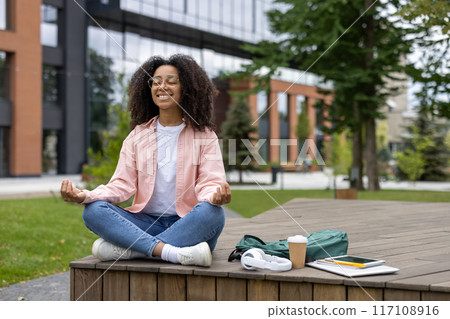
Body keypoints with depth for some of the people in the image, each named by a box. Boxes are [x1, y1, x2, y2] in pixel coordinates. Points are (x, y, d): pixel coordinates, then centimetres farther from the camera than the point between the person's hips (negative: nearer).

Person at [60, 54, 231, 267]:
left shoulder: (204, 135, 5)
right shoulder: (137, 135, 12)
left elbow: (210, 182, -6)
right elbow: (122, 184, 4)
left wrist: (215, 196, -32)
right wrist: (85, 196, -16)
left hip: (189, 226, -2)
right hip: (146, 224, 2)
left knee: (212, 212, -35)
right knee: (93, 211, -22)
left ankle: (123, 250, -33)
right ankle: (172, 253, -37)